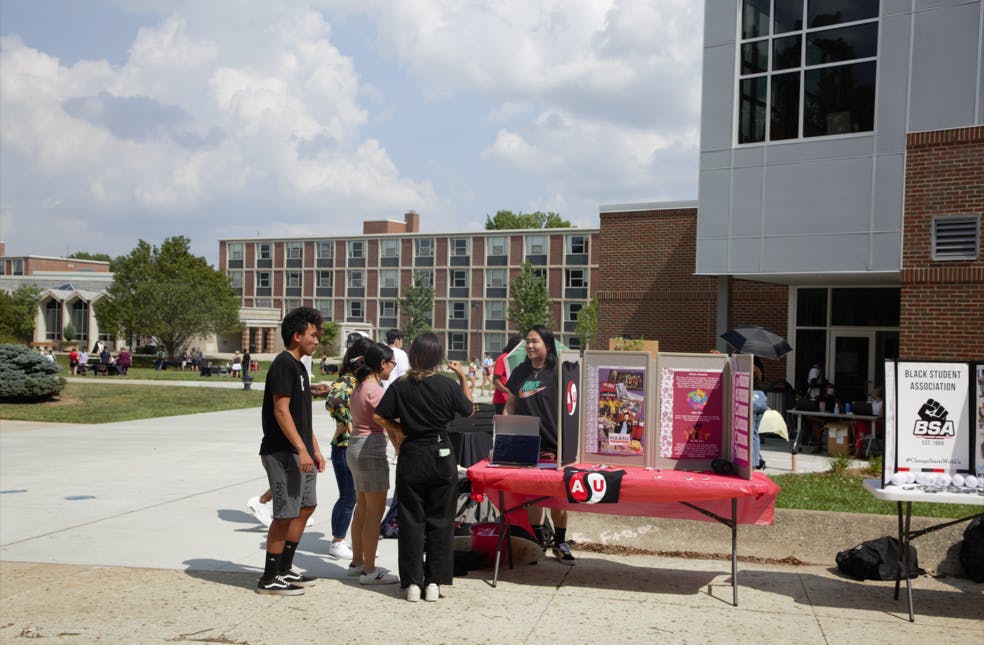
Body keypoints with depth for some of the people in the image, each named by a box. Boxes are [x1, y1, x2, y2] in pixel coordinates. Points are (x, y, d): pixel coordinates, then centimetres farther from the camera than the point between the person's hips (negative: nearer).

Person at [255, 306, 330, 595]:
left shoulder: (298, 366, 17)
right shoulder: (283, 364, -14)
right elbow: (281, 411, -21)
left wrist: (315, 450, 19)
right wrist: (301, 449, -24)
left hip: (300, 453, 10)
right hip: (283, 452, -10)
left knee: (306, 507, 14)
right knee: (285, 514, -5)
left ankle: (285, 569, 25)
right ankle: (269, 579, 5)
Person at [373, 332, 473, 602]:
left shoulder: (400, 386, -6)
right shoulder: (448, 385, -7)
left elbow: (379, 417, -6)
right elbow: (469, 410, 7)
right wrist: (463, 377, 13)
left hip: (411, 457, 1)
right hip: (442, 457, 0)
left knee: (411, 520, 8)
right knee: (440, 520, 8)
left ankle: (412, 583, 10)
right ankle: (434, 582, 10)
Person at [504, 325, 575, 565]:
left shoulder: (557, 373, -3)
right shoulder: (520, 372, 10)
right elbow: (511, 404, 17)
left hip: (553, 444, -4)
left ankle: (560, 542, 13)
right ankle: (537, 537, 22)